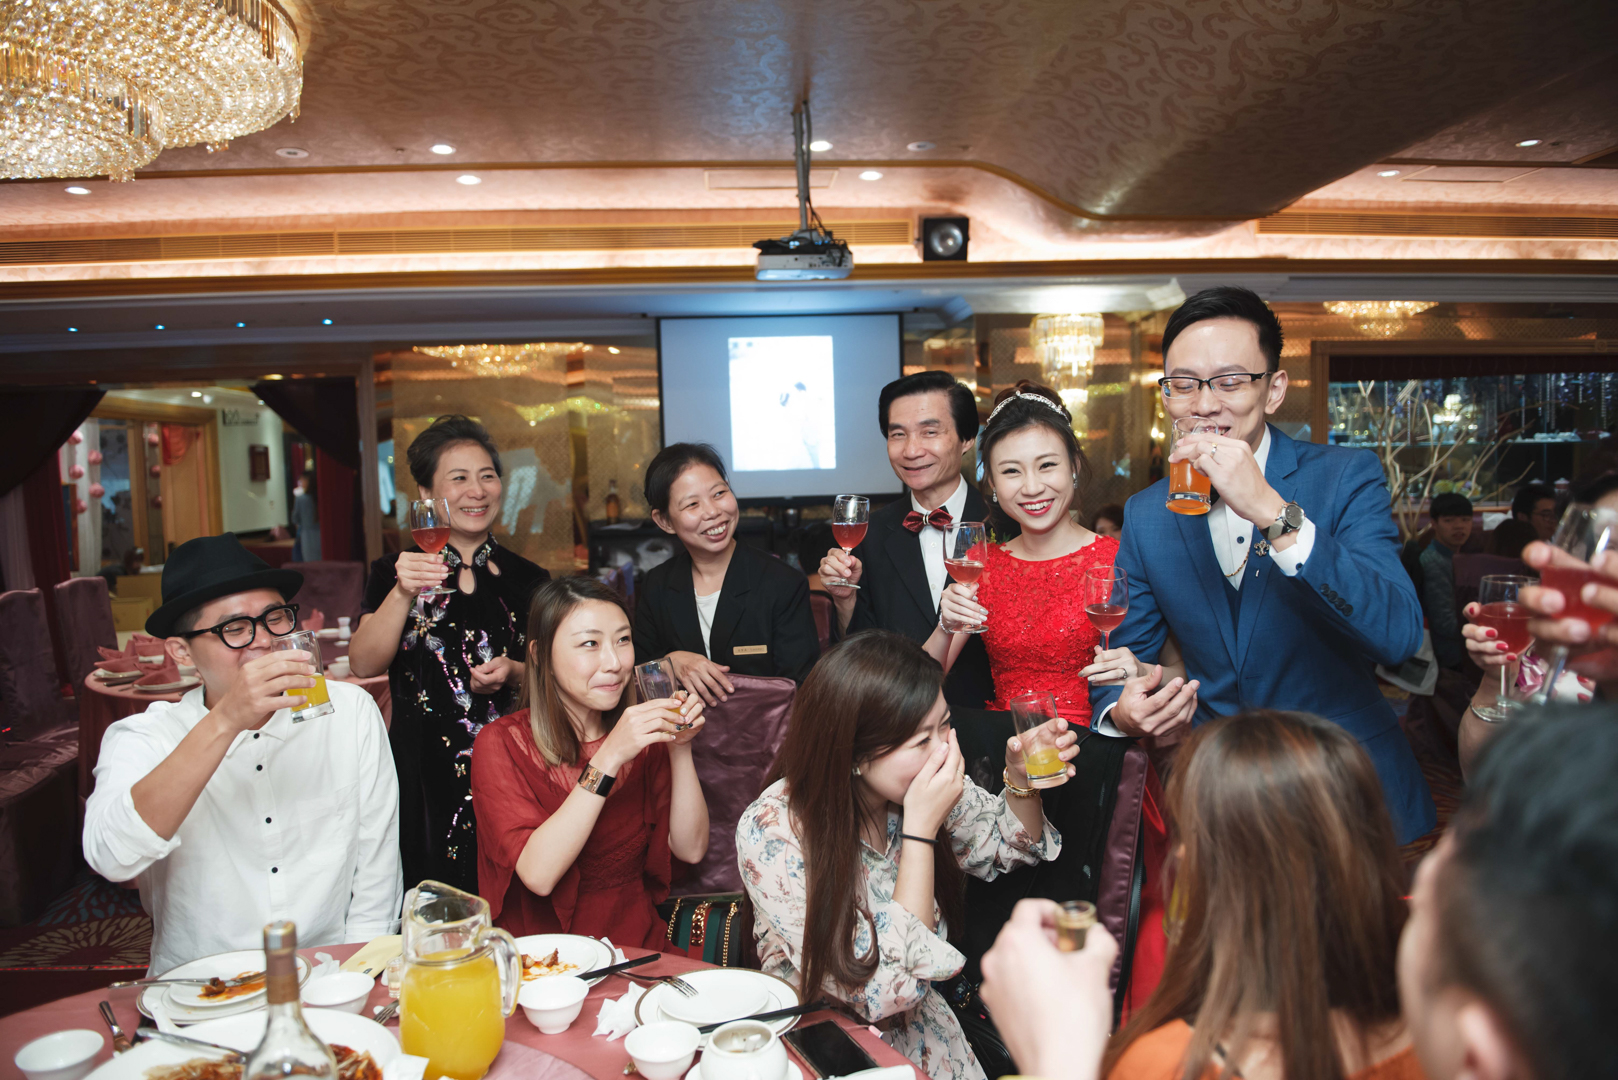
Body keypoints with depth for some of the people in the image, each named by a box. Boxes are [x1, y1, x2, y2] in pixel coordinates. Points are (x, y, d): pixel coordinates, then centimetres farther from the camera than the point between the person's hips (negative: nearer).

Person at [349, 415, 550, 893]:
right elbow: (363, 666, -9)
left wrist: (513, 673, -9)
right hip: (424, 776, -1)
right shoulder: (396, 572, 4)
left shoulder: (527, 580, 7)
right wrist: (403, 594, -22)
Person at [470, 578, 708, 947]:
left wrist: (680, 748, -10)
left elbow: (691, 849, 1)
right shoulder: (501, 744, -7)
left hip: (640, 949, 3)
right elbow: (538, 874, -20)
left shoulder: (639, 732, 6)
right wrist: (609, 758, -25)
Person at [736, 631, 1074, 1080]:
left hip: (922, 1031, 4)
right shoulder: (773, 832, -28)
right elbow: (887, 990, -27)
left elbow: (1007, 844, 7)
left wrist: (1022, 781, -14)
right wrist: (921, 829, -31)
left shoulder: (922, 786, -13)